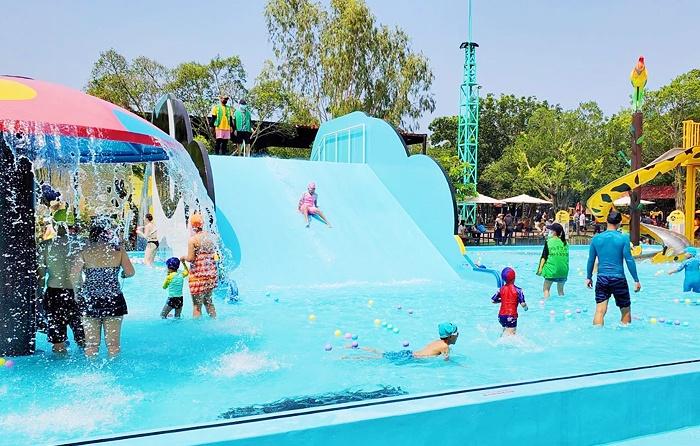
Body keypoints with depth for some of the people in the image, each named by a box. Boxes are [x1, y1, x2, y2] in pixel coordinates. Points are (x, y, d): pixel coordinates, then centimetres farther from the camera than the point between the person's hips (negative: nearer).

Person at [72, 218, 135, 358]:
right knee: (113, 342, 9)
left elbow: (74, 276, -10)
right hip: (114, 300, 0)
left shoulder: (85, 251, -5)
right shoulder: (118, 249, -4)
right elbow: (130, 272, -7)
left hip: (90, 300, 0)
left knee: (91, 343, 11)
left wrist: (79, 290, 8)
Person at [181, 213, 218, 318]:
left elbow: (190, 258, -14)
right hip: (212, 273, 6)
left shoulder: (192, 240, -13)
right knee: (208, 300, 23)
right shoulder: (211, 236, 3)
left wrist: (183, 257, 5)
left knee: (197, 304, 3)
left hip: (199, 274, -6)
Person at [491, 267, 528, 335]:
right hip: (511, 316, -5)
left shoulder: (501, 289, 3)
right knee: (511, 333, -7)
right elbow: (523, 304, -12)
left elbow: (493, 300, 8)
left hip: (501, 315, 5)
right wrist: (526, 308, 10)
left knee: (505, 330, 26)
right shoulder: (517, 290, -8)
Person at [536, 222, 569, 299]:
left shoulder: (549, 242, -5)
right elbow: (566, 257, 13)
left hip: (551, 269, -4)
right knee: (561, 290, 17)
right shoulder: (565, 242, 7)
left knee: (546, 289, 2)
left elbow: (544, 257, -7)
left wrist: (540, 268, -4)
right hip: (563, 270, 4)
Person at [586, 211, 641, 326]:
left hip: (602, 279, 2)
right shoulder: (623, 238, -6)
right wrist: (636, 280, 0)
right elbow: (629, 260, -7)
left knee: (600, 311, -2)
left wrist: (589, 277, 19)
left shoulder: (596, 238, 2)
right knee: (625, 311, 15)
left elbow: (591, 260, 8)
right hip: (618, 279, -2)